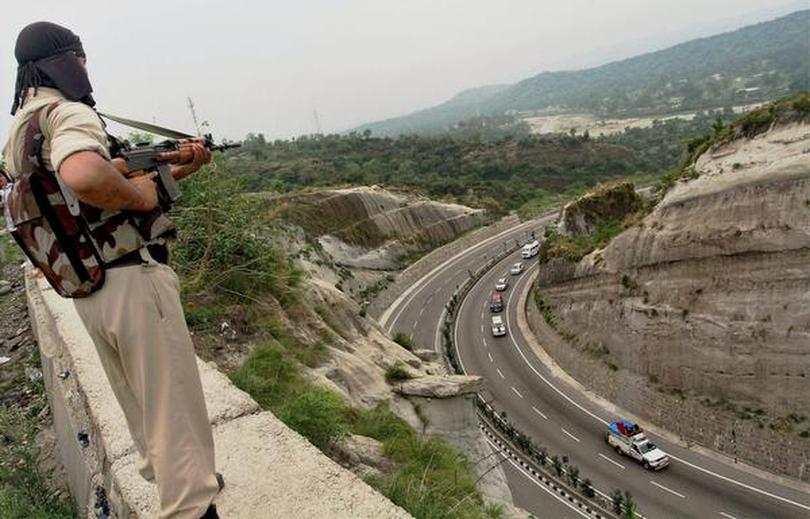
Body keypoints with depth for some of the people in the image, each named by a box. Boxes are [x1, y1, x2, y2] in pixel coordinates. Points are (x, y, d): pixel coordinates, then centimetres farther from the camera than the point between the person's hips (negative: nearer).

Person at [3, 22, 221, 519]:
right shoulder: (68, 114, -15)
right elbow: (85, 176, -39)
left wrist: (178, 170, 16)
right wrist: (139, 195, -20)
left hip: (89, 293, 10)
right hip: (133, 283, -9)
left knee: (143, 408, 24)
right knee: (176, 413, 2)